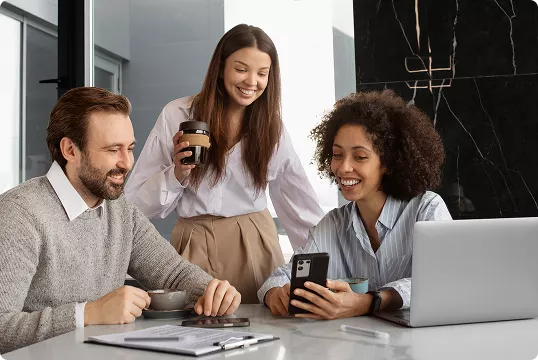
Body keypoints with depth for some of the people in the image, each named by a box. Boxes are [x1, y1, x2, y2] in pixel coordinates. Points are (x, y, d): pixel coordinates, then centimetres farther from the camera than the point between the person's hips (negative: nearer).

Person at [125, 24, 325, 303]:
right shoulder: (177, 115, -5)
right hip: (195, 245, -1)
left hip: (256, 245, 2)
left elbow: (301, 204, 11)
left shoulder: (272, 127, 3)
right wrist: (176, 174, -18)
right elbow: (137, 203, -2)